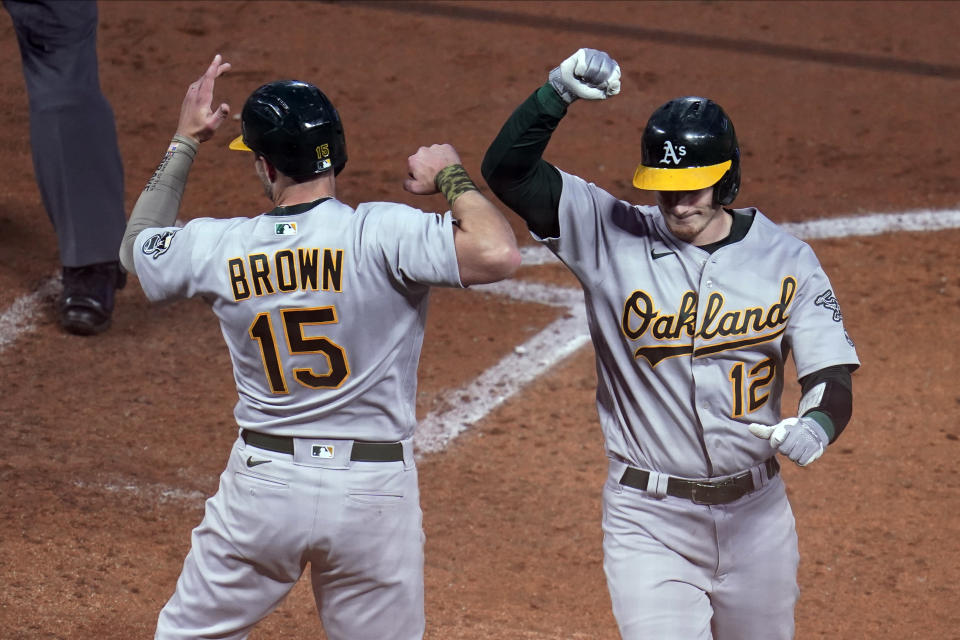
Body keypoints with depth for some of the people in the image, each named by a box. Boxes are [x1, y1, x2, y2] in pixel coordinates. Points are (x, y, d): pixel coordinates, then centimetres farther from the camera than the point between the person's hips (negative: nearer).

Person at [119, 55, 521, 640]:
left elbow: (139, 246, 19)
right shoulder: (382, 234, -16)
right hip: (375, 495, -1)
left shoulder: (216, 246, -4)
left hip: (262, 483, 2)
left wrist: (185, 143, 24)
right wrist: (451, 177, -10)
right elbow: (499, 255, -27)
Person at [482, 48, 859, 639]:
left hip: (756, 512, 2)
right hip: (649, 518, -2)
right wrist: (560, 90, -30)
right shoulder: (611, 235, -6)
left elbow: (834, 381, -8)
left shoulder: (787, 260, -3)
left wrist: (817, 425, -32)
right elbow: (506, 169, -15)